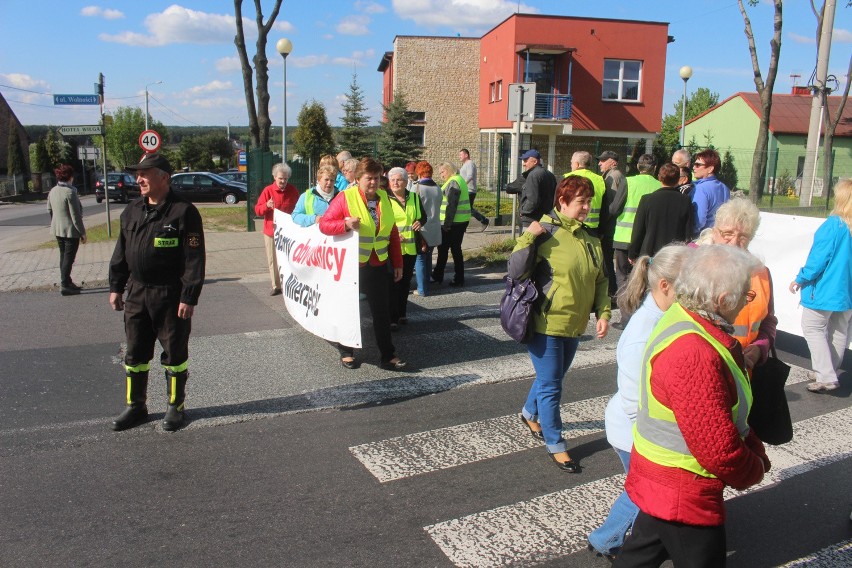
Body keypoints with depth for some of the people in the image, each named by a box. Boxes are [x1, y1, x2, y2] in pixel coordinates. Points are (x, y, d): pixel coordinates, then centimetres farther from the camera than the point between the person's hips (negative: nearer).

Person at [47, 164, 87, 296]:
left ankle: (67, 282, 26)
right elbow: (75, 215, -19)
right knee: (69, 257, -1)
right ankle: (64, 285, 1)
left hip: (57, 230, 8)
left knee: (63, 256, 17)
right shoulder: (70, 192, -19)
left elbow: (49, 210, 14)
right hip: (70, 230, -8)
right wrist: (82, 232, -12)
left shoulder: (52, 191, 5)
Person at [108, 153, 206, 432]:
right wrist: (116, 287, 12)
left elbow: (194, 259, -15)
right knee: (135, 354, 14)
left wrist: (189, 297, -18)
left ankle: (176, 407, 22)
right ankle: (135, 406, 28)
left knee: (174, 354, 6)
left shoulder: (183, 212, -12)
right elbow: (121, 252, 16)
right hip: (136, 293, 7)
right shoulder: (132, 211, 9)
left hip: (170, 296, -6)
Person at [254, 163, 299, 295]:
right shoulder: (268, 190, -3)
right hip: (271, 231, 0)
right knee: (273, 260, 5)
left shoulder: (293, 191, 2)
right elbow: (257, 210, -2)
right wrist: (266, 206, -23)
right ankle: (276, 286, 15)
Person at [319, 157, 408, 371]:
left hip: (378, 266, 4)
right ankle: (346, 352, 27)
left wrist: (397, 263, 10)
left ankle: (388, 356, 14)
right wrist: (346, 224, -27)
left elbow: (393, 233, 11)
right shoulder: (345, 198, -9)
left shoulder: (384, 199, 6)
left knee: (382, 312, 6)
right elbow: (324, 224, -9)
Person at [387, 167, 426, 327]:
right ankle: (392, 318, 2)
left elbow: (423, 216, 19)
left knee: (406, 281, 13)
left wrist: (420, 222, -4)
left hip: (411, 247, 5)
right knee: (394, 283, -4)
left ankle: (402, 312, 26)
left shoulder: (414, 197, 9)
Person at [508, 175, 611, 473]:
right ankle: (556, 445, 18)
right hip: (546, 323, -7)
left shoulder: (589, 238, 6)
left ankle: (530, 414, 49)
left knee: (552, 379, 23)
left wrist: (603, 313, 4)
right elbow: (516, 272, -20)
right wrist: (527, 237, -28)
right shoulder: (544, 232, -14)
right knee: (550, 386, 2)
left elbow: (600, 280, 14)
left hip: (574, 325, 7)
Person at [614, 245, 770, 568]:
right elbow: (719, 449, -26)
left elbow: (726, 412, 12)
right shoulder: (694, 354, -32)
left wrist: (755, 452, 7)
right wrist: (754, 470, -7)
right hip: (683, 495, -9)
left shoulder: (682, 319, 0)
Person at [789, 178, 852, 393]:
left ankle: (826, 377, -5)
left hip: (827, 288, -7)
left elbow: (818, 257, -18)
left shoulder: (834, 225, -19)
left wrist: (801, 279, -7)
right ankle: (829, 372, 29)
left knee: (813, 328, 1)